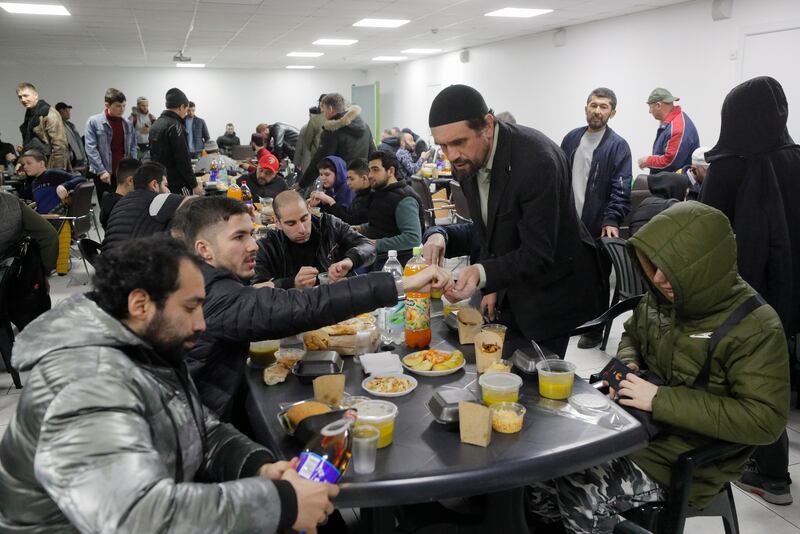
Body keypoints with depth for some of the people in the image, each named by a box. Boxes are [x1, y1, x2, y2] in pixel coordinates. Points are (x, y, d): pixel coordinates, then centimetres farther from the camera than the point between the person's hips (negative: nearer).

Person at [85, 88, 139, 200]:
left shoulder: (127, 123, 9)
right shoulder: (94, 122, -3)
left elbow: (133, 146, 13)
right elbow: (91, 149, -7)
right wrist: (101, 171, -15)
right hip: (105, 175, -3)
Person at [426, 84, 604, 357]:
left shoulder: (537, 160, -31)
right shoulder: (466, 158, -7)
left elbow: (537, 255, -30)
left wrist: (482, 274, -45)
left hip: (549, 291, -7)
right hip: (509, 292, 7)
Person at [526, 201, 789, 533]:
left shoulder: (756, 328, -20)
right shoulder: (663, 296, -1)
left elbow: (765, 420, -25)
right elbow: (632, 335, 18)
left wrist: (661, 400, -28)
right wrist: (627, 364, -6)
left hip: (683, 461, -6)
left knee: (578, 493, -22)